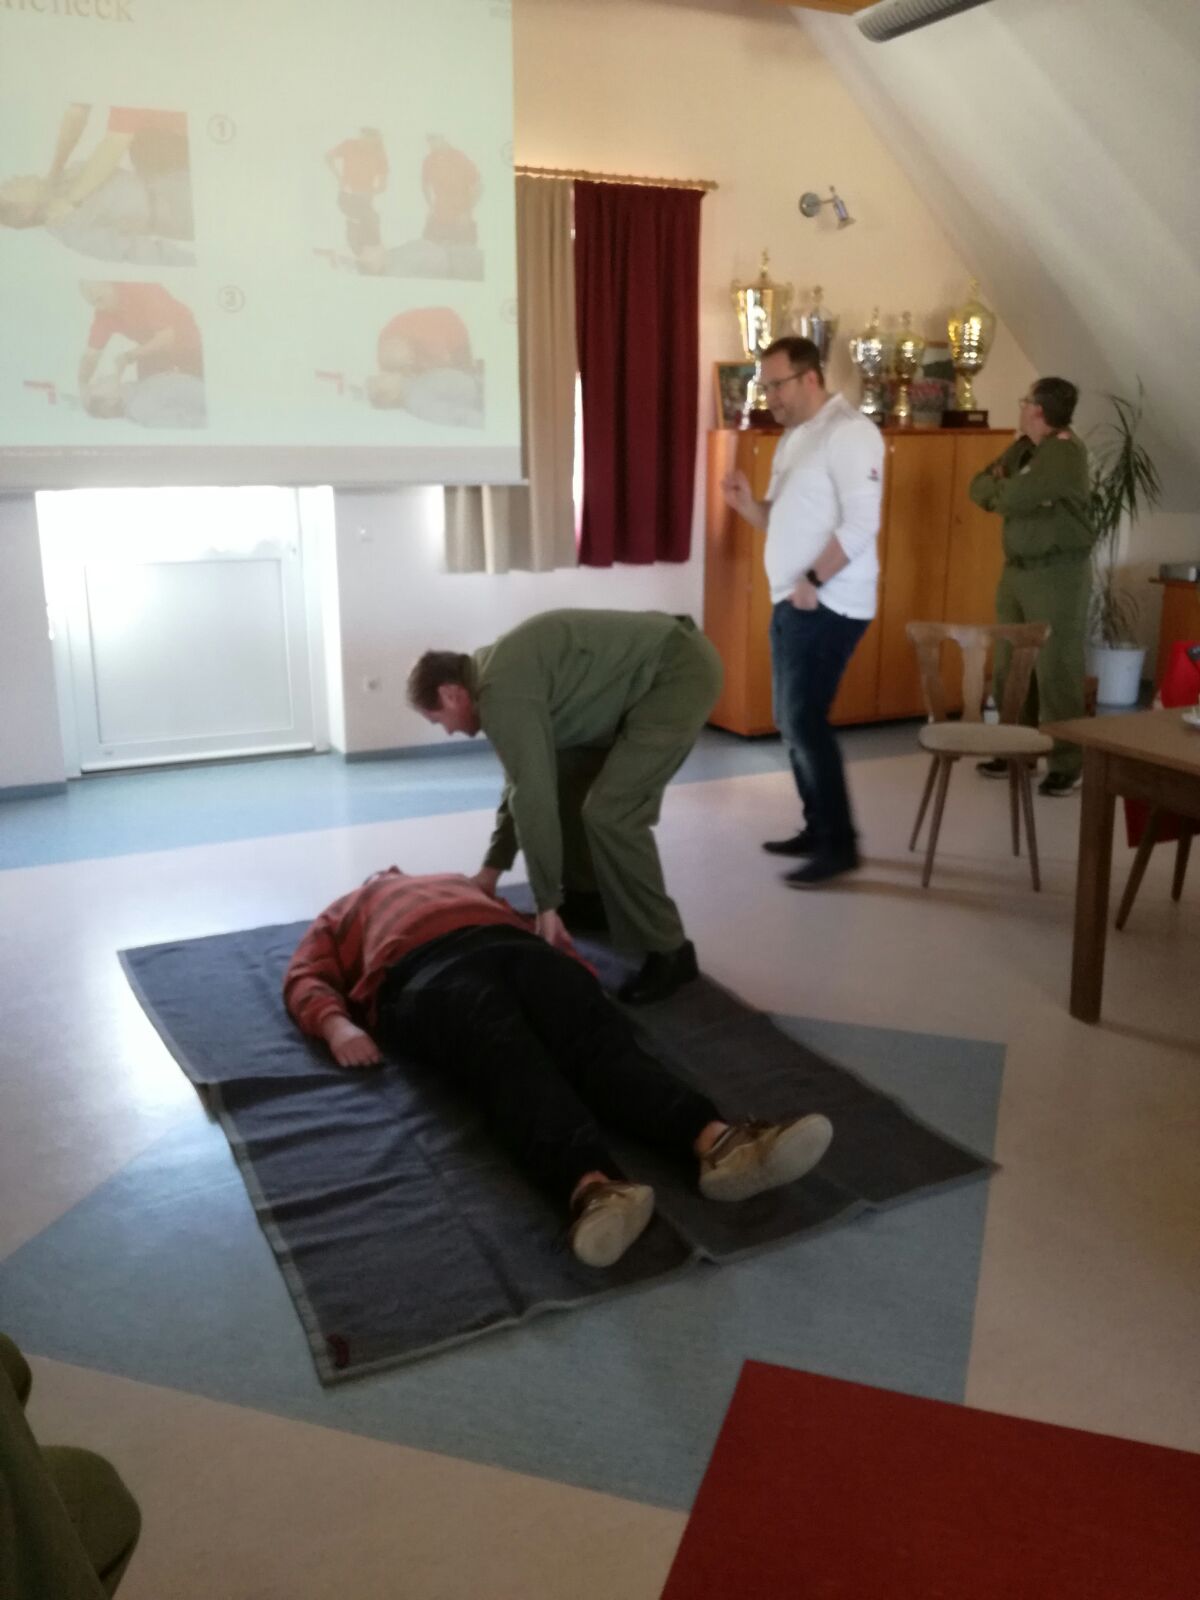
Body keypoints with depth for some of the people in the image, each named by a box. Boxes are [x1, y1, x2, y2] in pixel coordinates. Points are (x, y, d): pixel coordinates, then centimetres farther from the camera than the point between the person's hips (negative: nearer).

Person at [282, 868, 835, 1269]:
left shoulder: (463, 885, 47)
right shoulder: (346, 912, 40)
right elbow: (305, 980, 21)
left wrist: (574, 968, 7)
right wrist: (337, 1025, -5)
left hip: (512, 944, 3)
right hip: (425, 969, -3)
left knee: (600, 1036, -29)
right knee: (509, 1056, -36)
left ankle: (716, 1141, -56)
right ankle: (591, 1186, -64)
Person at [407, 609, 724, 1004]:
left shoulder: (502, 692, -19)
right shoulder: (502, 673, 13)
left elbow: (534, 798, -20)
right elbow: (525, 780, 21)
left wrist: (546, 903, -13)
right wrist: (492, 868, 20)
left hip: (678, 673, -11)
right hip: (650, 669, 11)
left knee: (610, 812, -15)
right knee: (562, 779, 16)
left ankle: (668, 952, -5)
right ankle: (588, 901, 30)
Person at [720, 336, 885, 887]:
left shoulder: (848, 431, -12)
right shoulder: (794, 437, 17)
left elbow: (860, 523, -20)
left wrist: (814, 581, -20)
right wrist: (746, 503, 4)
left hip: (827, 605, -9)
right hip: (791, 602, 9)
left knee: (805, 721, -11)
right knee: (794, 721, 12)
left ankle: (839, 844, -3)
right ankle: (818, 830, 22)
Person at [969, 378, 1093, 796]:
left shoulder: (1065, 452, -14)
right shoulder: (1025, 449, 14)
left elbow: (1009, 497, -24)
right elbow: (979, 487, 8)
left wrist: (993, 484, -2)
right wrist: (999, 482, -12)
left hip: (1058, 573, -8)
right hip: (1016, 570, 9)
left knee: (1055, 671, -6)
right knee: (1010, 667, 10)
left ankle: (1066, 765, 1)